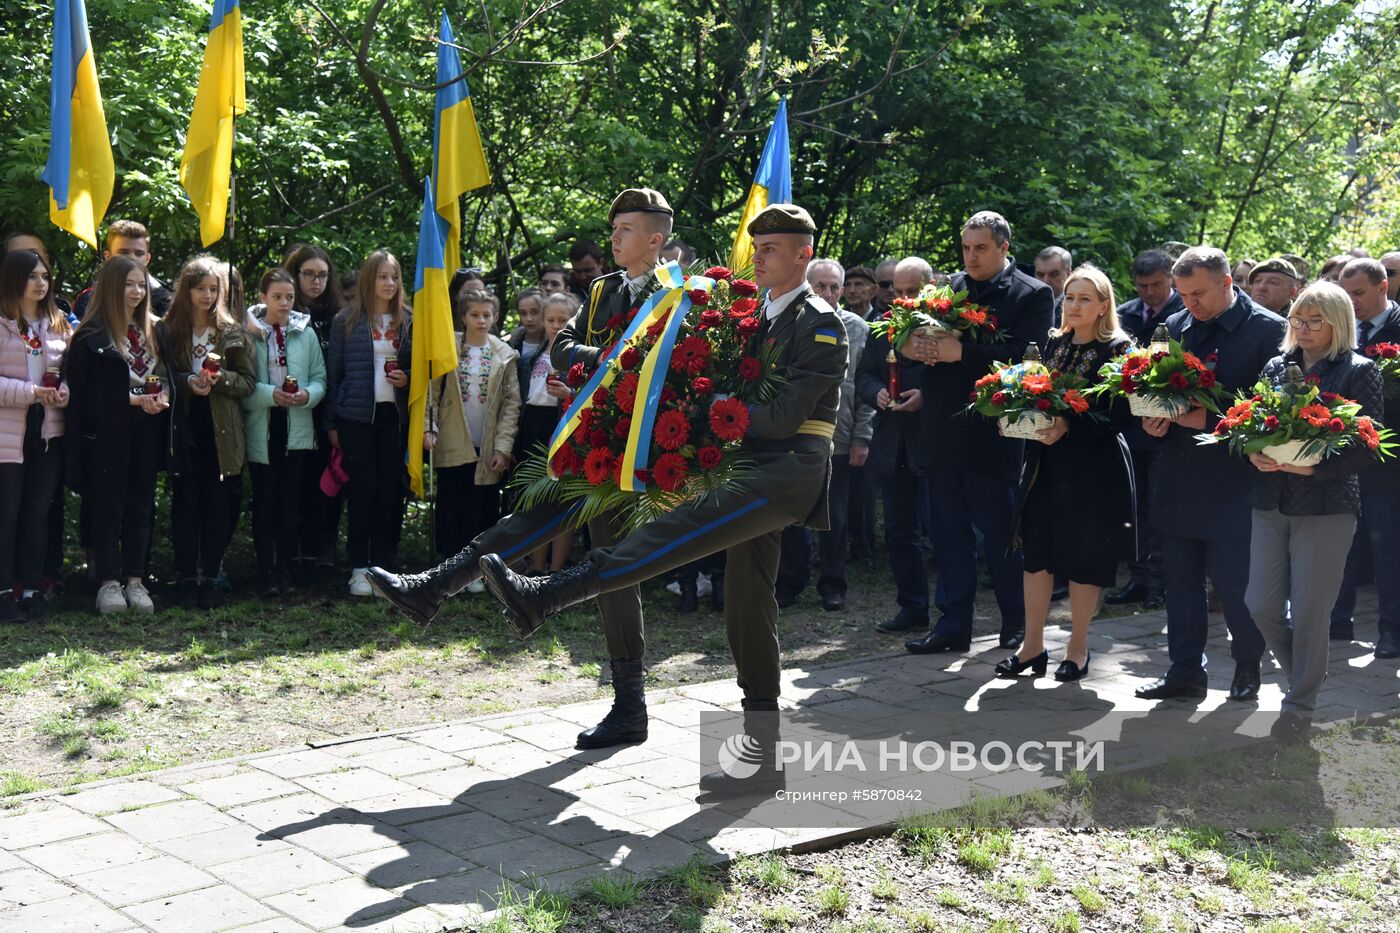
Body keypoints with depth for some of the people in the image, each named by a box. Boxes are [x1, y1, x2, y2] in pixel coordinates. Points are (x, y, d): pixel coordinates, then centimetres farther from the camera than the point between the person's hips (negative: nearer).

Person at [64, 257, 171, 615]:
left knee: (140, 507, 7)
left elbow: (166, 378, 17)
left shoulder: (154, 331, 11)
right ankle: (108, 583, 7)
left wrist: (162, 397, -6)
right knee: (108, 506, 1)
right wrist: (134, 400, -17)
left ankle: (135, 581, 14)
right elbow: (83, 393, -10)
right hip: (106, 436, -5)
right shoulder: (91, 336, -6)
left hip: (146, 435, 5)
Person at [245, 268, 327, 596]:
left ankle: (285, 569, 15)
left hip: (297, 429, 2)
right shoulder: (249, 334, -2)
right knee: (265, 502, 2)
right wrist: (270, 394, -18)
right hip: (261, 429, -2)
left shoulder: (306, 334, 6)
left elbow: (320, 378, 7)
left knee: (292, 502, 6)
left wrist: (308, 394, -12)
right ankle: (267, 572, 10)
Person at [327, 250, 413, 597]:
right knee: (363, 489, -3)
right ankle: (359, 568, 4)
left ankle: (383, 565, 9)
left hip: (395, 415, 2)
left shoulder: (408, 321, 9)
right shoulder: (346, 321, 3)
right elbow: (333, 373, 4)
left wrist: (407, 379, -6)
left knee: (391, 490, 2)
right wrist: (331, 423, 1)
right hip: (357, 416, -2)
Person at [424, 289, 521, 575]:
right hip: (453, 445, 0)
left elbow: (512, 403, 1)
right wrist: (428, 428, -9)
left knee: (483, 508, 2)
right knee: (450, 507, 3)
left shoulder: (504, 355, 3)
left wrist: (503, 446, -6)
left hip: (487, 448, 0)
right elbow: (432, 391, 3)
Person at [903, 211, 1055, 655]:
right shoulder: (952, 286, 12)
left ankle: (1017, 623, 20)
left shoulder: (1032, 295, -3)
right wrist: (915, 345, -14)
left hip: (991, 434, -5)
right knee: (950, 533, 10)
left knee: (1000, 534, 5)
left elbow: (1023, 354, -15)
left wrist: (961, 352, -25)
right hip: (943, 432, 5)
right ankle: (953, 624, 17)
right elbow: (927, 334, 10)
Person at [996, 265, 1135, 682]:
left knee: (1084, 558, 3)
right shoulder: (1053, 343, 12)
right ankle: (1032, 645, 14)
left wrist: (1069, 424, -23)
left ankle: (1078, 648, 16)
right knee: (1036, 551, 5)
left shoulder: (1118, 349, -6)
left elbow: (1117, 413, -13)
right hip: (1046, 462, 5)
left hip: (1093, 467, -5)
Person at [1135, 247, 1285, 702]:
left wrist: (1210, 420, -19)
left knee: (1235, 582, 3)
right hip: (1179, 479, 5)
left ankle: (1247, 668, 22)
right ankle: (1185, 670, 22)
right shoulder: (1175, 327, 10)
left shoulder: (1268, 329, -7)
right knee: (1180, 582, 11)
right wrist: (1155, 420, -4)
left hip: (1233, 483, -5)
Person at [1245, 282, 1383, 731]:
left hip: (1326, 507, -5)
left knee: (1308, 613, 1)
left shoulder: (1359, 371, -3)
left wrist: (1313, 466, -21)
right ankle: (1304, 676, 30)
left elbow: (1366, 443, -9)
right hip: (1270, 503, 5)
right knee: (1261, 605, 6)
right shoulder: (1276, 366, 11)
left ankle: (1301, 704, 17)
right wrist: (1253, 454, -10)